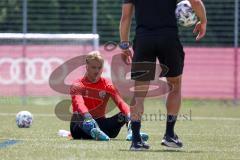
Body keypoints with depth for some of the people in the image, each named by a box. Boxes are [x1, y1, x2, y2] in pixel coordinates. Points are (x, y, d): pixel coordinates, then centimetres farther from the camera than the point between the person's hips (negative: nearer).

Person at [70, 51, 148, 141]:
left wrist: (129, 116, -34)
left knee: (124, 116, -20)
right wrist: (88, 117, -50)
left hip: (100, 123, 4)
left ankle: (131, 132, -46)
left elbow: (120, 102, -11)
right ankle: (95, 132, -71)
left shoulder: (106, 85, 6)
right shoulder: (78, 85, -5)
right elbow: (79, 103, -26)